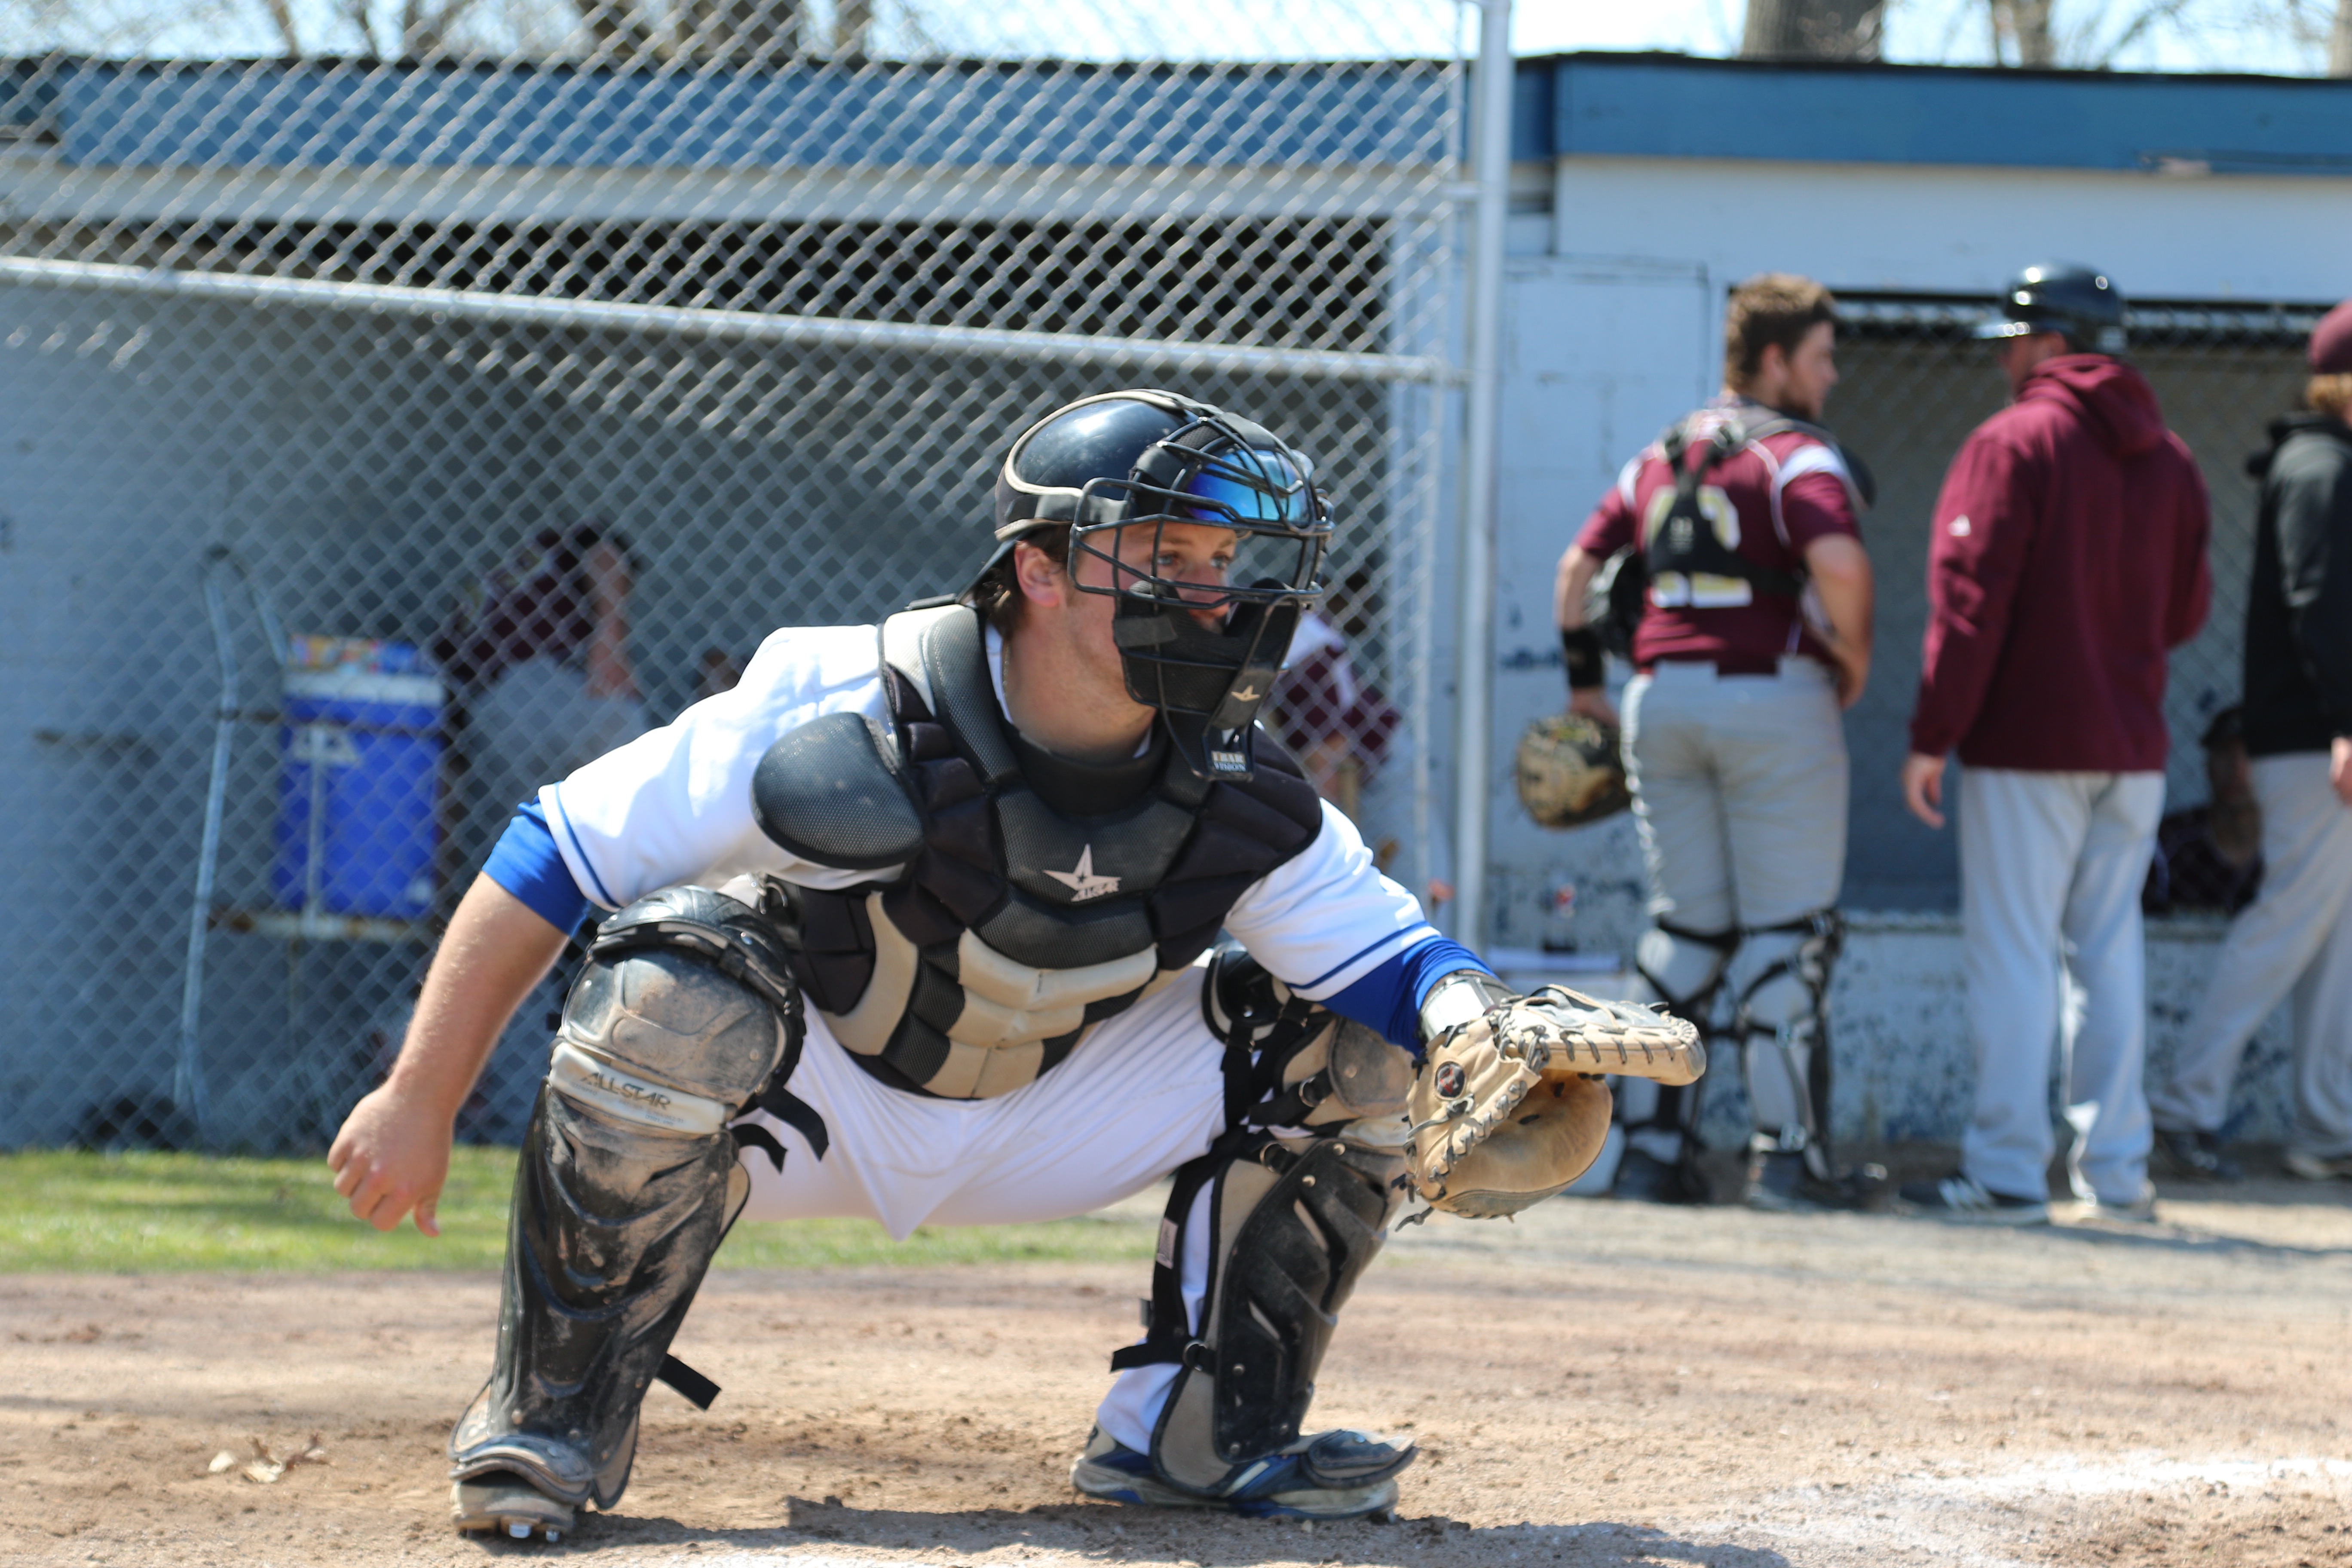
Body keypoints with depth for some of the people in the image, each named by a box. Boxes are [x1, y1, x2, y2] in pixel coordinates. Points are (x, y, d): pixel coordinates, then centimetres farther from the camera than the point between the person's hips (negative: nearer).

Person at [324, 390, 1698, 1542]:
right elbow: (553, 858, -23)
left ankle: (1200, 1434, 3)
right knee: (676, 980, -37)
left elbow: (1390, 949, -15)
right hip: (804, 1114, -4)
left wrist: (1483, 1027, -41)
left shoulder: (1242, 805, -16)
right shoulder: (841, 712, -28)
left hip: (1033, 1128, 4)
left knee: (1348, 1036, -9)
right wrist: (420, 1108, -23)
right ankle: (554, 1425, -20)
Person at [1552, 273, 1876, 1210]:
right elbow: (1839, 561, -23)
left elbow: (1579, 566, 18)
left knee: (1684, 925, 12)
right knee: (1789, 930, -1)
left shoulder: (1660, 457, 16)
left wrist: (1585, 682, 23)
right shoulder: (1796, 455, -7)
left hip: (1661, 699, 6)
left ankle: (1654, 1145, 8)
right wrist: (1854, 657, -8)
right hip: (1773, 696, -6)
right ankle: (1787, 1153, -3)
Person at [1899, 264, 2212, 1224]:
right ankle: (2116, 1165, 11)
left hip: (2026, 746, -6)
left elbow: (1971, 602, -14)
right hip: (2133, 744, 6)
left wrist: (1932, 737, -12)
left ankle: (2007, 1171, -7)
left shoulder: (2014, 443, -10)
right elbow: (2186, 610, 16)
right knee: (2109, 949, 12)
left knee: (2012, 953, -5)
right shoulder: (2168, 461, 10)